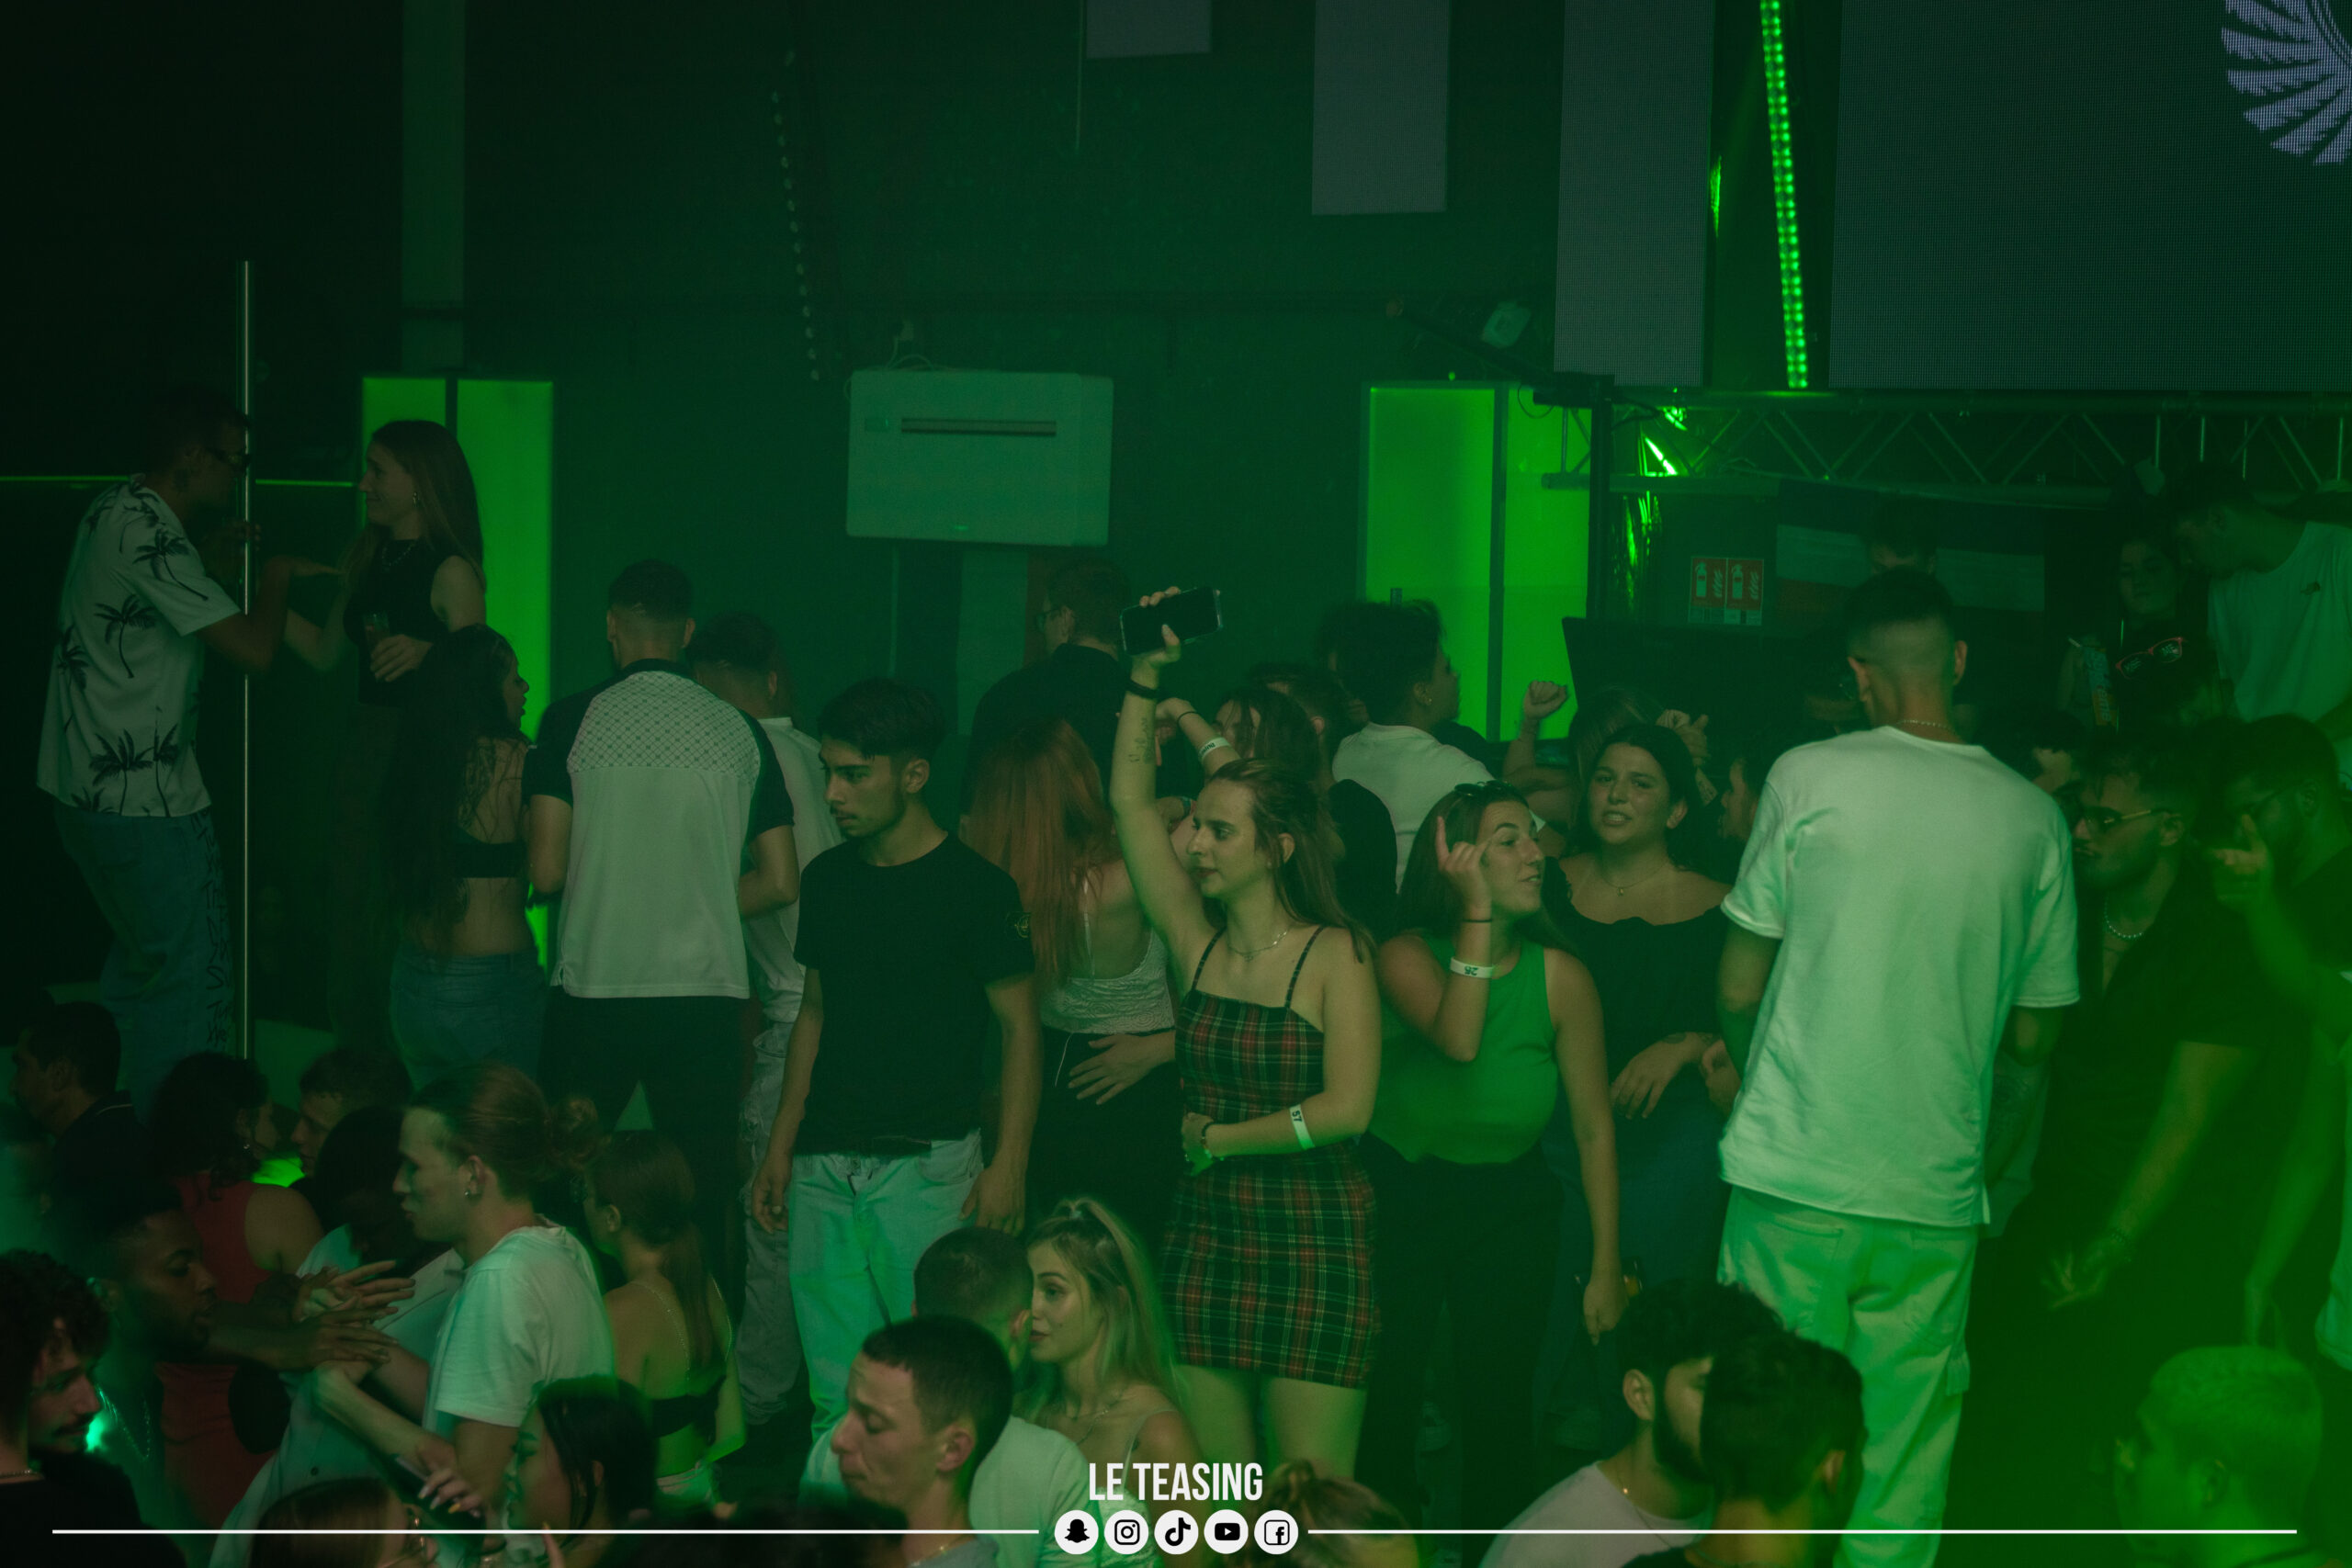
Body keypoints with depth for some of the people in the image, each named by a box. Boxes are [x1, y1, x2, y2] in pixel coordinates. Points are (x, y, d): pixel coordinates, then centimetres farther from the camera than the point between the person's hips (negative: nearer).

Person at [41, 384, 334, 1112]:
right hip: (144, 800, -10)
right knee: (188, 979, -4)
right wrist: (274, 576, -5)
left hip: (89, 784, 10)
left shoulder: (114, 509, 9)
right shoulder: (149, 535, -21)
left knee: (140, 960, 22)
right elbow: (254, 649, -23)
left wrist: (208, 559, 20)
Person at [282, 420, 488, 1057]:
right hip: (365, 745, 8)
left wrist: (426, 652, -31)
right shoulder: (366, 557, 13)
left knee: (401, 933, -7)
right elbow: (325, 651, 19)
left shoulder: (452, 571, -10)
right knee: (352, 915, 10)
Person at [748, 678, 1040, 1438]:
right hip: (825, 1166, 6)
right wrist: (781, 1144, 15)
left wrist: (1008, 1163, -12)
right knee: (835, 1390, 4)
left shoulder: (975, 886, -5)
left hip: (927, 1161, -6)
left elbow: (1020, 1026, -4)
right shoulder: (828, 878, 13)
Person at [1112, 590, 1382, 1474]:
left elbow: (1347, 1109, -13)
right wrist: (1148, 674, 5)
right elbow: (1130, 803, 8)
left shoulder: (1335, 955, -5)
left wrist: (1217, 1137, -4)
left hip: (1313, 1240, -4)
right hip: (1206, 1232, 5)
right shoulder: (1197, 939, 7)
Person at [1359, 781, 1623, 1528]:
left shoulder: (1561, 977, -9)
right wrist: (1477, 913, -31)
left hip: (1509, 1207, 1)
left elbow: (1593, 1129, -4)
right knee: (1383, 1403, 3)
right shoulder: (1405, 956, -13)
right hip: (1398, 1195, -1)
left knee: (1497, 1407, 1)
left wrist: (1606, 1267, -4)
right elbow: (1458, 1040, -34)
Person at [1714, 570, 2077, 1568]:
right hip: (1934, 1190, 2)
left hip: (1794, 1177, -1)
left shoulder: (1809, 778, -4)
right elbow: (2033, 1035, 10)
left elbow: (1737, 988, 1)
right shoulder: (2031, 818, 2)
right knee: (1903, 1475, 7)